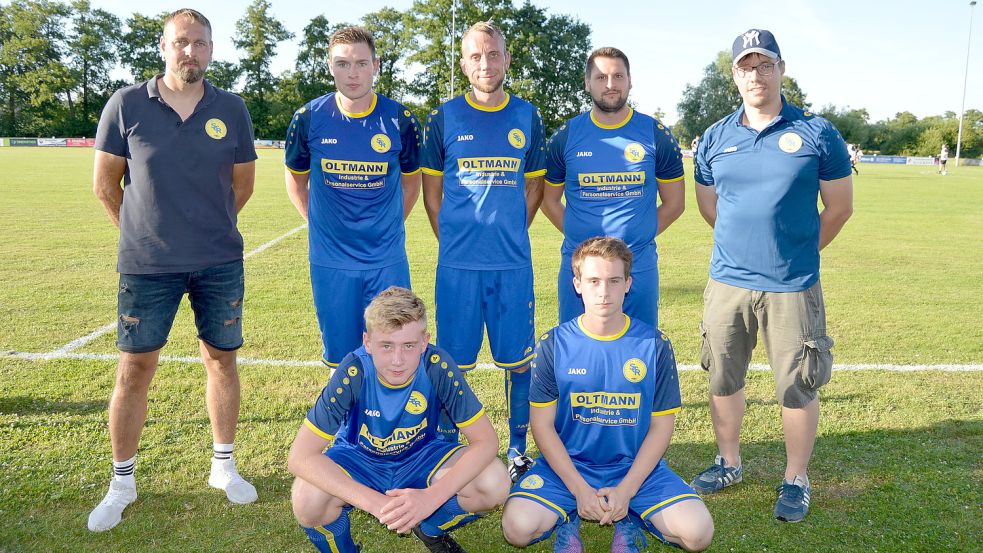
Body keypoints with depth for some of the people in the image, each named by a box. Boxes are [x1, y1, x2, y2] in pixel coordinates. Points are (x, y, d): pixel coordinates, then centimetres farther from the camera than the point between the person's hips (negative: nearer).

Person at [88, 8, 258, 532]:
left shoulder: (231, 110, 1)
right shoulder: (126, 105, -3)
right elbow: (105, 184, 4)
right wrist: (144, 233, 11)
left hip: (220, 263, 2)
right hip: (146, 265, -1)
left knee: (221, 359, 9)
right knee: (134, 369, 4)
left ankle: (224, 465, 26)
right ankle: (122, 481, 21)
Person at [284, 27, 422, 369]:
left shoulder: (400, 120, -4)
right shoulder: (309, 118, -3)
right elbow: (296, 180, 12)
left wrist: (388, 227, 5)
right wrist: (319, 223, 4)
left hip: (387, 261, 0)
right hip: (330, 261, 1)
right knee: (340, 360, 10)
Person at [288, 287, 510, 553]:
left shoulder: (438, 367, -27)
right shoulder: (353, 372, -29)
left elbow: (487, 440, -23)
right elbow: (300, 457, -30)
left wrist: (431, 497, -37)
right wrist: (376, 503, -40)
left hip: (420, 456, 1)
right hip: (358, 458, -1)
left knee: (495, 484, -25)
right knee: (308, 501, -33)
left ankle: (429, 528, 7)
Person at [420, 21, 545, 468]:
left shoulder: (526, 117, 7)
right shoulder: (444, 118, 2)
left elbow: (534, 187, 13)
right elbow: (432, 192, 8)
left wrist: (509, 234, 7)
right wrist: (453, 241, 4)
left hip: (513, 262, 1)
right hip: (458, 263, -1)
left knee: (518, 359, 8)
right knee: (454, 360, 6)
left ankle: (518, 447, 25)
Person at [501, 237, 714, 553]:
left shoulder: (655, 345, -4)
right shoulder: (553, 345, -5)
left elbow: (661, 426, -2)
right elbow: (542, 425, -4)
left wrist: (625, 490, -12)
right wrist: (580, 489, -13)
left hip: (637, 467, 1)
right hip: (568, 466, 0)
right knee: (518, 527, -25)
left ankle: (631, 519, 8)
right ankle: (567, 516, 7)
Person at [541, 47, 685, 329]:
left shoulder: (657, 136, 2)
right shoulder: (564, 137, 2)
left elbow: (674, 203, 8)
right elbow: (550, 201, 11)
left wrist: (638, 236, 1)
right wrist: (582, 238, 1)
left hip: (639, 266, 0)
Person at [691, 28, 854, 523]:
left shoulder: (816, 133, -2)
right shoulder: (715, 138, 6)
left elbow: (839, 207, 4)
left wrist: (797, 250, 9)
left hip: (793, 287, -3)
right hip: (727, 282, 3)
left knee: (798, 388, 5)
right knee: (723, 380, 13)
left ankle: (796, 481, 23)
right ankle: (728, 463, 33)